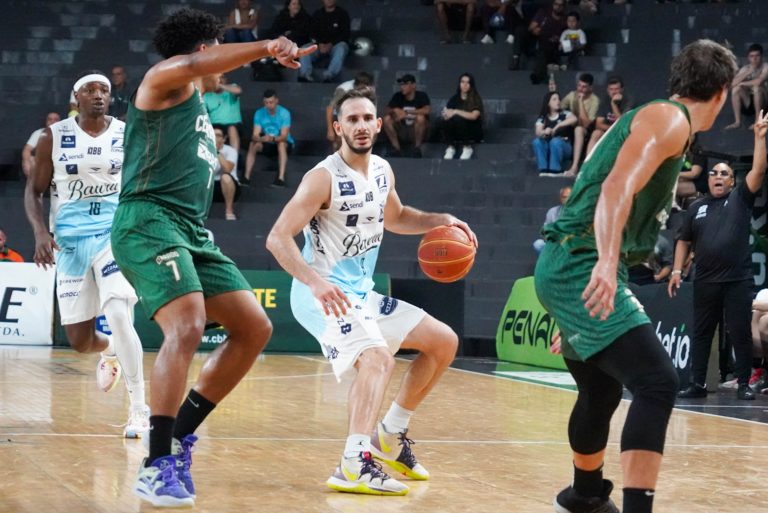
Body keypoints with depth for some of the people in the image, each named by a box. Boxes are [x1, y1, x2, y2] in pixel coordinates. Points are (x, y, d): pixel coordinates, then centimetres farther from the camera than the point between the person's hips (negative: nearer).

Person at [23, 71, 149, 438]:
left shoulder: (128, 135, 2)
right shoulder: (54, 137, 0)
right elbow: (34, 190, 5)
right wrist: (40, 232, -11)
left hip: (116, 235, -2)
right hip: (71, 241, 2)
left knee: (119, 318, -24)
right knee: (78, 340, 6)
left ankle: (139, 410, -18)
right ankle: (109, 353, 45)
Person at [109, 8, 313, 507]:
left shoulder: (200, 108, 27)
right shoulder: (166, 80, 1)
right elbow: (190, 65, -26)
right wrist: (267, 47, -31)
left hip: (193, 232, 10)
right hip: (149, 223, -10)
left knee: (255, 328, 7)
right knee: (187, 326, -27)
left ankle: (180, 437, 12)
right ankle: (157, 466, -26)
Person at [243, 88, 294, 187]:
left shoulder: (284, 113, -18)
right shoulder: (259, 113, -10)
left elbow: (284, 136, -26)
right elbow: (255, 135, -17)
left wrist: (273, 138, -47)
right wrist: (261, 138, -42)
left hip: (284, 143, -3)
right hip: (267, 144, 3)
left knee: (281, 144, -37)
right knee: (253, 144, -25)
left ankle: (281, 178, -44)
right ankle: (246, 177, -26)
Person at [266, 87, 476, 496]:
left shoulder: (382, 172, 7)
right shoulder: (324, 178, -17)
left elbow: (394, 217, 28)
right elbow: (277, 238, -23)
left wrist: (439, 221, 10)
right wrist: (315, 281, -38)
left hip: (362, 293, 9)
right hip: (324, 295, -9)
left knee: (444, 341, 11)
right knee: (378, 357, -33)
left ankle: (389, 436, 19)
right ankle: (354, 465, -41)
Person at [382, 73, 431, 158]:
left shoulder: (421, 96, -11)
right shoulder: (397, 96, 0)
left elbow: (427, 110, -28)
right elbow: (388, 110, -6)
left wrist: (407, 112, -31)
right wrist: (394, 112, -30)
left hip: (417, 131, -4)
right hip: (402, 131, 4)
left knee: (420, 117, -33)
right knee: (387, 119, -18)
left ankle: (417, 149, -20)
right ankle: (397, 149, -16)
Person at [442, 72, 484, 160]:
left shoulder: (476, 99, -7)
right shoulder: (454, 99, 6)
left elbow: (473, 116, -23)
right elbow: (444, 114, -2)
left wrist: (456, 112, -27)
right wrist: (446, 114, -26)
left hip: (473, 131, -3)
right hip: (456, 133, 3)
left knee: (458, 119, -33)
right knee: (447, 120, -28)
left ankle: (467, 147, -17)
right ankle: (451, 147, -15)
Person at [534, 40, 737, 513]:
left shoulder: (659, 122, 22)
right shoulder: (669, 120, -8)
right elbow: (618, 188, -25)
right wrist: (607, 263, -38)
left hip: (570, 268, 10)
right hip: (583, 266, -10)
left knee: (602, 392, 26)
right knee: (657, 382, -19)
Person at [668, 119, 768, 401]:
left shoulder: (740, 198, 5)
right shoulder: (696, 207, 12)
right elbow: (684, 240, 15)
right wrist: (677, 270, 6)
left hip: (738, 280, -3)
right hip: (705, 281, 3)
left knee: (740, 333, -1)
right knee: (701, 333, 6)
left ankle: (744, 384, 5)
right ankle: (698, 384, 12)